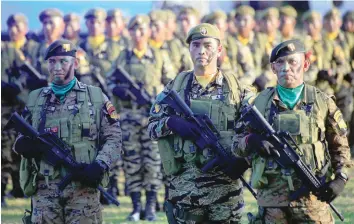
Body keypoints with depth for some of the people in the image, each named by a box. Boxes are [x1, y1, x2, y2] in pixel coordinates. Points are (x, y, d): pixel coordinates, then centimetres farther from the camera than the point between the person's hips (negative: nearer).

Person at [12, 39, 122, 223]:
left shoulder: (96, 97, 8)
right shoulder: (35, 99, 15)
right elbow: (21, 140, 19)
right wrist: (23, 144, -6)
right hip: (44, 189, 2)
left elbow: (114, 138, 5)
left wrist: (99, 166, -12)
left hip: (83, 186, -2)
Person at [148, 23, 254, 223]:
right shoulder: (176, 87, 7)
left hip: (225, 185, -1)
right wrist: (171, 122, -13)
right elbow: (152, 127, 8)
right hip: (184, 184, 1)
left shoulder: (236, 89, 3)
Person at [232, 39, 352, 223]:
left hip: (312, 199, -1)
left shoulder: (323, 102, 6)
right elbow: (237, 142, 10)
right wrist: (251, 141, -13)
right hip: (271, 199, 1)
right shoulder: (259, 103, 8)